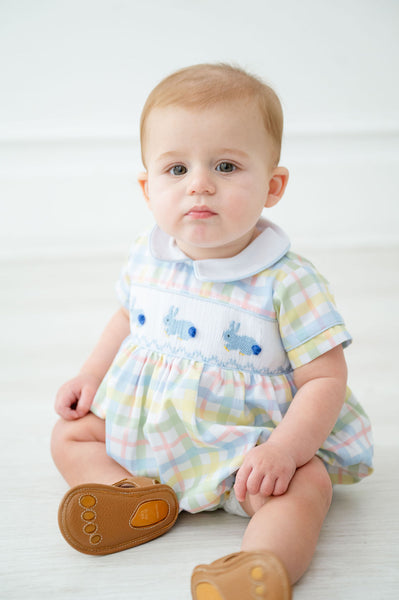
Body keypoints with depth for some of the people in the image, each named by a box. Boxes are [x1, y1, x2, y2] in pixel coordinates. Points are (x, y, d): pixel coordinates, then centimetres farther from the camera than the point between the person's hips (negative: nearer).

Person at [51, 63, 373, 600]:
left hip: (245, 441, -5)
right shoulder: (146, 258, -5)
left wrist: (284, 449, -32)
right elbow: (128, 319, 17)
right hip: (145, 424, 6)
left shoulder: (289, 282, -20)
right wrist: (92, 375, 7)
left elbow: (325, 379, -18)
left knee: (307, 483, -30)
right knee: (69, 434, 1)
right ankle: (132, 497, -21)